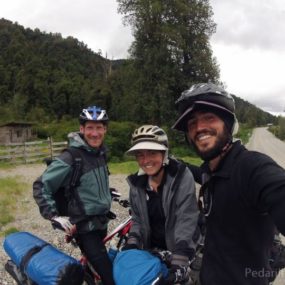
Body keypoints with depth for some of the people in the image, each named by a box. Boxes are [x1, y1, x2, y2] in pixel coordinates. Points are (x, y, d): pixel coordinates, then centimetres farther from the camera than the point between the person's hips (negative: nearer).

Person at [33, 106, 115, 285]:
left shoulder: (101, 153, 3)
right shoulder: (71, 158, -21)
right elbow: (41, 187, -16)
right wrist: (54, 216, -19)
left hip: (101, 222, 7)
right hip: (85, 226, -7)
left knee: (96, 269, 24)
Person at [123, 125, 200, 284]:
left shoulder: (182, 177, -21)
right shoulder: (137, 182, -6)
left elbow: (186, 220, -26)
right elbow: (138, 219, 4)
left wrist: (179, 262, -32)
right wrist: (132, 244, -11)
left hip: (176, 249, -4)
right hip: (151, 249, 4)